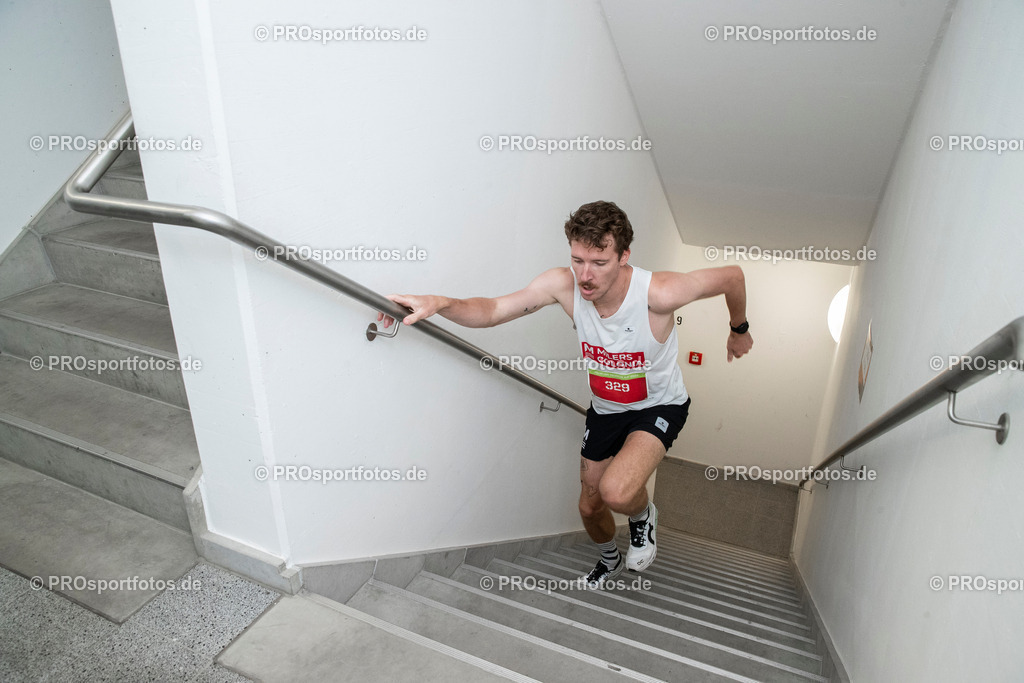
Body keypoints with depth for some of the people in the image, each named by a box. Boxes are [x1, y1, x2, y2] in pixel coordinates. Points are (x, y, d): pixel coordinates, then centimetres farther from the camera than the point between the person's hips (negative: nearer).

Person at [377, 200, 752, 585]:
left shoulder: (657, 292, -33)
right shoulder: (563, 285, -24)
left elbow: (732, 275, -16)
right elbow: (492, 311, -21)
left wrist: (739, 330, 2)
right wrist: (439, 304, -40)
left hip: (659, 406, -4)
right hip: (604, 408, 4)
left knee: (616, 492, -30)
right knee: (590, 507, 15)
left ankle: (643, 515, 9)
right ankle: (610, 560, 51)